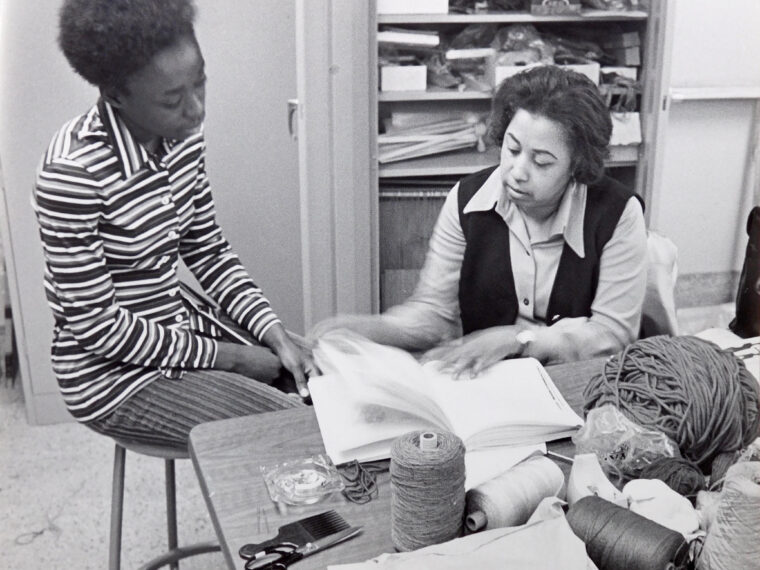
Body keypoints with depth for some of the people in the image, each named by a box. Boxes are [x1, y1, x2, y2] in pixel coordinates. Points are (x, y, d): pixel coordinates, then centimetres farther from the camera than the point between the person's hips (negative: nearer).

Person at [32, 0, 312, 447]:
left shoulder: (183, 135, -5)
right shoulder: (74, 172, -27)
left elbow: (209, 251, 6)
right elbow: (97, 326, -22)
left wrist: (276, 336, -6)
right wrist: (225, 357, -17)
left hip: (184, 321, 7)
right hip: (114, 371, -7)